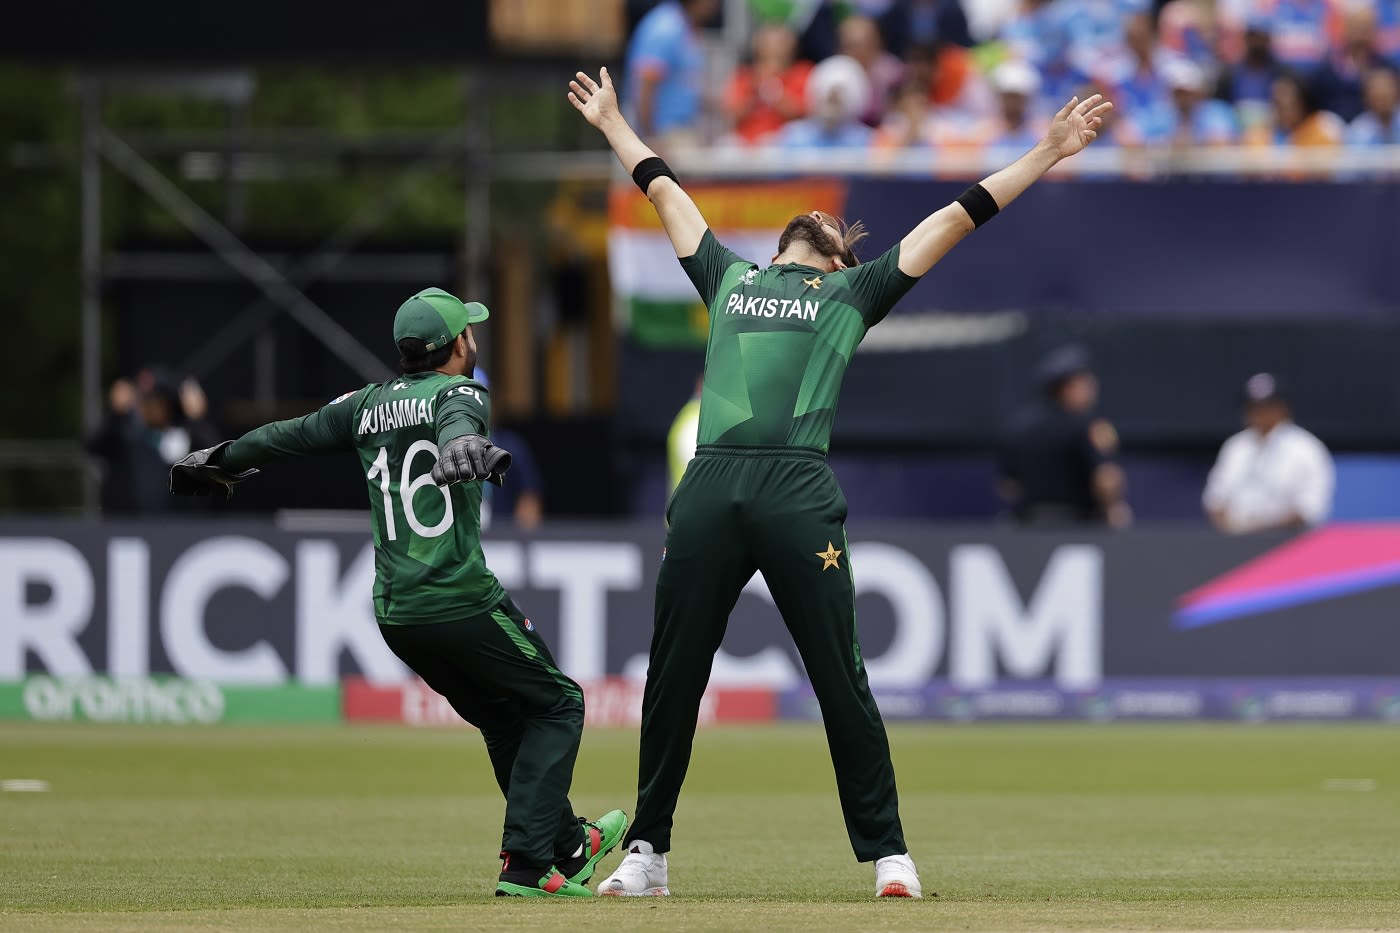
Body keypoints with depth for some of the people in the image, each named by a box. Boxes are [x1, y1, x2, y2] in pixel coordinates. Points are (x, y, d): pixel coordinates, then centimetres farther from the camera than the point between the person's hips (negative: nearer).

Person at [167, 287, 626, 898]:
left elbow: (291, 434, 25)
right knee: (556, 705, 5)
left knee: (506, 720, 23)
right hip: (462, 605, -7)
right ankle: (524, 866, -7)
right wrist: (466, 447, -53)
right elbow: (457, 419, -30)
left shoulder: (370, 405, 14)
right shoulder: (458, 391, -5)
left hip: (393, 614, 7)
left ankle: (567, 847, 32)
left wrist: (220, 461, 41)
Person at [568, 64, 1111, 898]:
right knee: (672, 679, 4)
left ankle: (888, 854, 2)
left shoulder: (854, 294, 20)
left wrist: (1048, 152, 18)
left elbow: (957, 219, 19)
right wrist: (613, 123, 50)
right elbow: (667, 193, 40)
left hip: (801, 498, -3)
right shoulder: (729, 277, 28)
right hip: (710, 489, 3)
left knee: (841, 683, -3)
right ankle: (648, 851, 13)